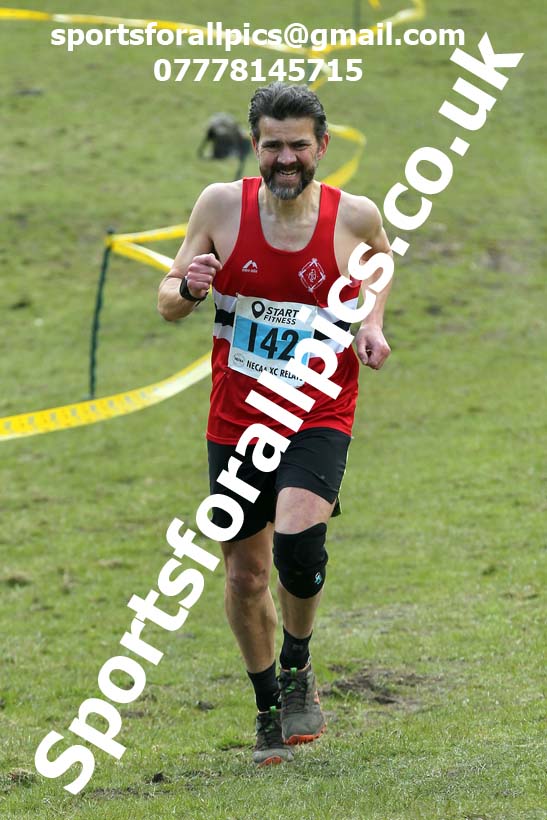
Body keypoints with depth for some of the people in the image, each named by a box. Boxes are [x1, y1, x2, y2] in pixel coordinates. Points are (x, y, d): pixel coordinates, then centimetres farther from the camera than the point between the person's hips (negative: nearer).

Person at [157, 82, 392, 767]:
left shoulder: (354, 215, -8)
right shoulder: (221, 204, -6)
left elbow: (380, 256, 18)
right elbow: (167, 304, 2)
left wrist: (372, 322, -1)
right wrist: (187, 288, -22)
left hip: (319, 417, -2)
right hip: (237, 420, 3)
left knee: (297, 539, -28)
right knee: (244, 574, 9)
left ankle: (297, 666, 1)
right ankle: (270, 709, 33)